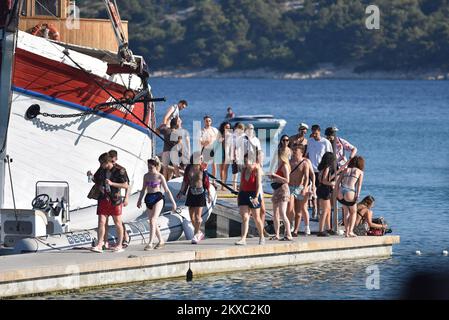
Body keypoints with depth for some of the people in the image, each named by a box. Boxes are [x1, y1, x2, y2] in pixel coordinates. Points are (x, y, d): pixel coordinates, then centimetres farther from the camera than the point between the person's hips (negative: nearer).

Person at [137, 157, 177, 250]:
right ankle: (161, 241, 27)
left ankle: (150, 243, -21)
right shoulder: (146, 176, 9)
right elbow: (143, 189, 20)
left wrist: (173, 202, 0)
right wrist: (139, 200, 18)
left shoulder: (160, 177, -5)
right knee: (153, 222, 10)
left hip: (158, 198, -6)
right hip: (149, 199, 6)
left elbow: (167, 190, -1)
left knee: (153, 220, -17)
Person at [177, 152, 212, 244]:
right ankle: (199, 233, 22)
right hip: (191, 193, 3)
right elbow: (185, 181, 10)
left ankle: (196, 235, 1)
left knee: (197, 215, -9)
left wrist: (209, 194, 3)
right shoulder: (188, 169, 1)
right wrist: (181, 192, 8)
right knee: (191, 215, 6)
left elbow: (206, 182, 1)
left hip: (200, 193, -3)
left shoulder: (203, 169, -4)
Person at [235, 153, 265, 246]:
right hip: (244, 193, 5)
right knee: (244, 217, -6)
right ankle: (243, 239, -12)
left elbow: (258, 184, -14)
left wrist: (256, 197, -23)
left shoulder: (256, 170, -8)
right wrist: (239, 195, 13)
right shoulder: (243, 169, 9)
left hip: (254, 194, -5)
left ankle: (261, 236, 25)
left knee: (256, 217, 6)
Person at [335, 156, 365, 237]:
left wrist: (337, 193, 8)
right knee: (353, 212, 21)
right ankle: (350, 231, 9)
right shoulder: (360, 172, 13)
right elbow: (359, 184, -1)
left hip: (340, 193, 3)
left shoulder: (345, 170, 22)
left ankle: (346, 231, 24)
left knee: (346, 210, 28)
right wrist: (357, 195, -7)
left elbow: (338, 181, 12)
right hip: (349, 194, -3)